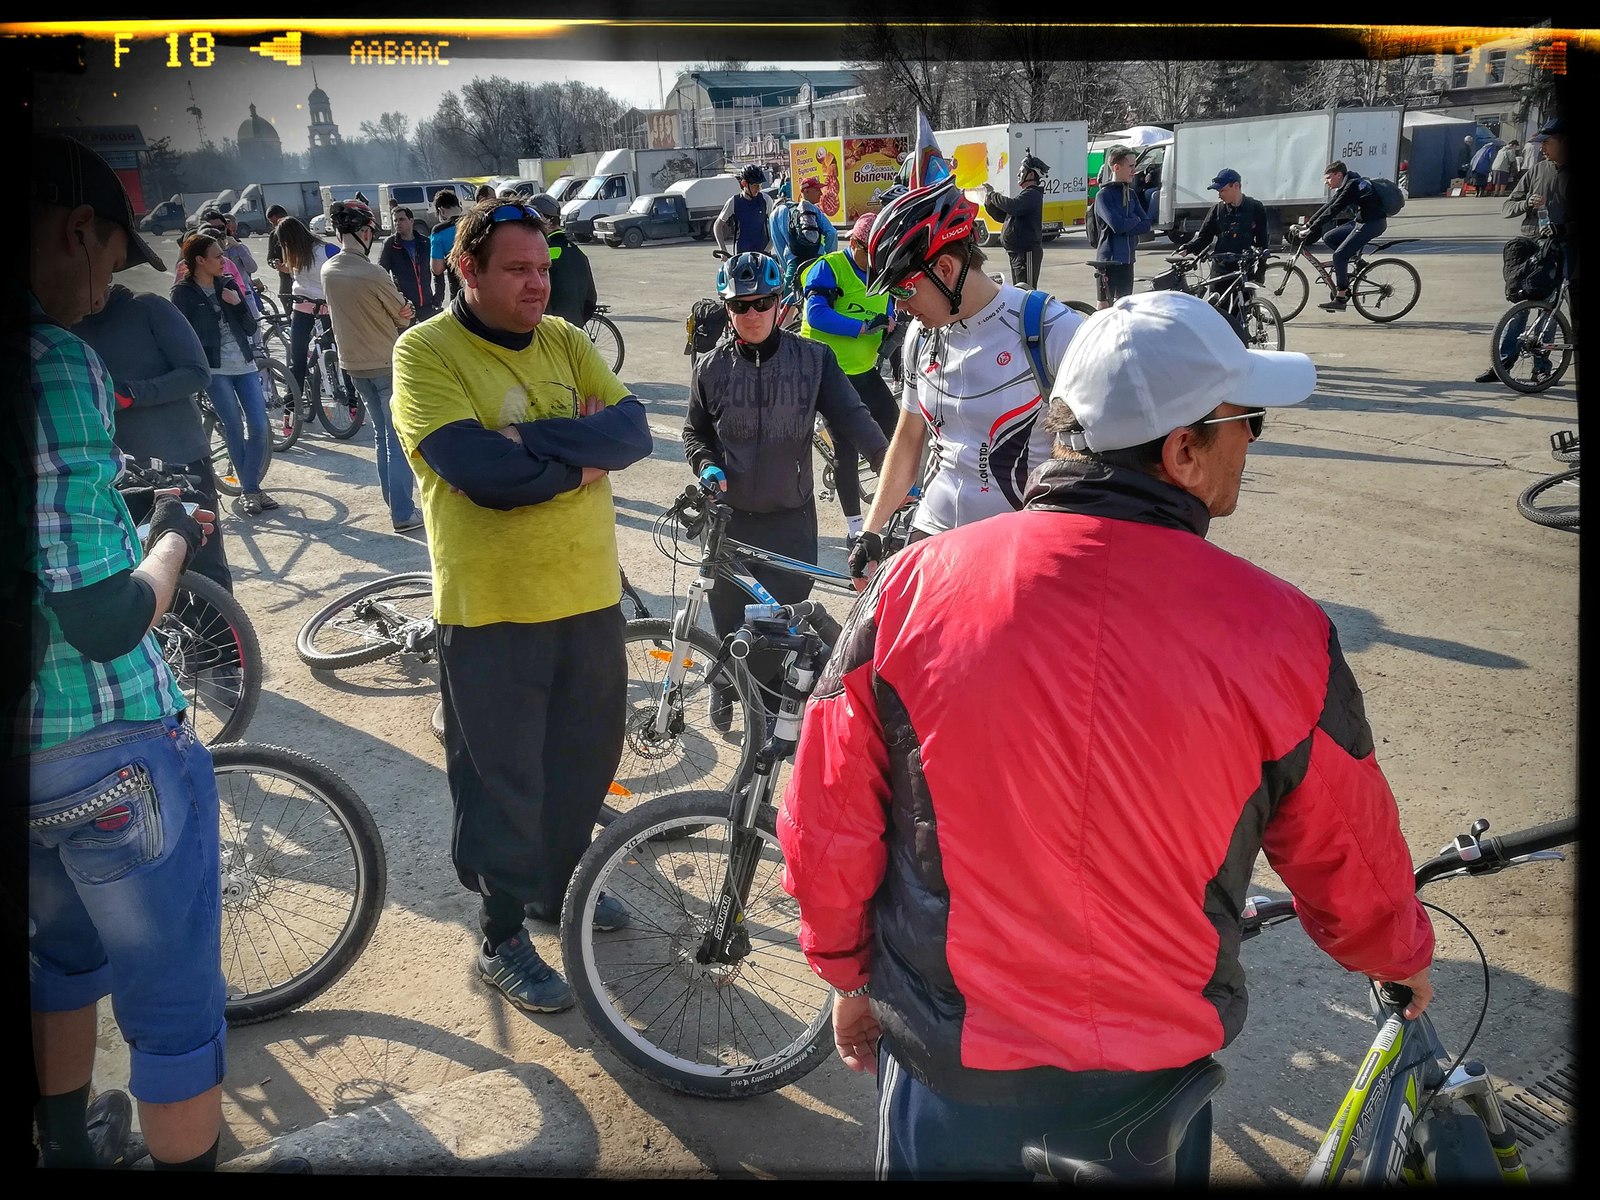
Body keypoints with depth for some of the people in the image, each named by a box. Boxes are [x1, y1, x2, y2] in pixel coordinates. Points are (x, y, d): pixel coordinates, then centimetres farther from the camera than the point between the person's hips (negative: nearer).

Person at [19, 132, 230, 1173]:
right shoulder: (56, 361, -21)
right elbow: (105, 620, -23)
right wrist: (174, 538, -5)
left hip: (27, 752, 9)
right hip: (111, 750, -8)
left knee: (67, 957, 30)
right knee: (177, 1008, 10)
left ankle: (72, 1145, 50)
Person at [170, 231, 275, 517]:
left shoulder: (228, 285, 9)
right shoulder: (183, 292, -4)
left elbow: (251, 327, 8)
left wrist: (238, 303, -10)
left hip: (245, 365, 5)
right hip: (214, 370, -4)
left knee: (259, 427, -3)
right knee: (234, 428, -4)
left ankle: (250, 488, 6)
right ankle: (250, 489, 8)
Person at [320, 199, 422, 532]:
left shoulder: (328, 271, 0)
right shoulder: (373, 273, -22)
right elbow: (404, 317, -10)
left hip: (354, 364, 7)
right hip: (388, 364, -7)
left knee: (381, 433, 20)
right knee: (398, 439, -1)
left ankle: (394, 500, 26)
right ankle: (403, 513, -2)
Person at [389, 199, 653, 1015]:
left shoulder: (565, 342, 8)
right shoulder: (427, 352, -9)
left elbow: (632, 430, -7)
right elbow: (481, 472, -24)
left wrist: (533, 440, -20)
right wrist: (582, 456, -13)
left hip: (589, 593, 6)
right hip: (491, 609, -6)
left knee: (585, 757, 20)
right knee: (501, 780, 7)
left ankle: (556, 885, 43)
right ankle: (502, 938, 25)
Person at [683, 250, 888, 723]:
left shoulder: (813, 359, -2)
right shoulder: (711, 368, 1)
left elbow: (851, 417, -7)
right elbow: (694, 431, 12)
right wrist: (706, 466, -9)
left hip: (790, 519, -1)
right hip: (729, 517, 1)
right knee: (730, 623, 10)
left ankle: (770, 709, 26)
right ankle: (727, 686, 39)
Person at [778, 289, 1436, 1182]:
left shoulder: (913, 588, -17)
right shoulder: (1279, 631, -18)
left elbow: (829, 830, -8)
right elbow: (1349, 868, -2)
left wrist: (850, 973, 10)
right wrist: (1405, 959, 20)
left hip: (950, 1074, 0)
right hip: (1158, 1077, 1)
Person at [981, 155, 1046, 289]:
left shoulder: (1032, 194, -13)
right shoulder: (1026, 194, 22)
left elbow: (1012, 206, -32)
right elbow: (1002, 216, 22)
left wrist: (992, 195, -18)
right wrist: (989, 202, 6)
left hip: (1027, 252, -11)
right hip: (1018, 252, 11)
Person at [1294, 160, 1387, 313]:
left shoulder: (1351, 186, -18)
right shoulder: (1346, 186, 11)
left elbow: (1332, 211, -24)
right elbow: (1327, 207, 13)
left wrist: (1310, 230, -24)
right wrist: (1307, 225, 7)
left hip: (1373, 223, -10)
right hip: (1361, 220, 10)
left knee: (1339, 255, -14)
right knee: (1329, 238, 9)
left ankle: (1340, 298, -10)